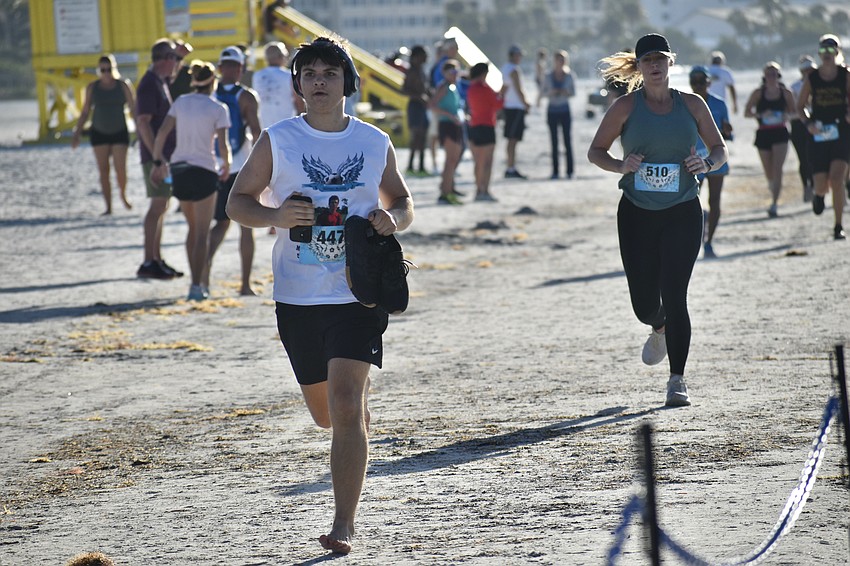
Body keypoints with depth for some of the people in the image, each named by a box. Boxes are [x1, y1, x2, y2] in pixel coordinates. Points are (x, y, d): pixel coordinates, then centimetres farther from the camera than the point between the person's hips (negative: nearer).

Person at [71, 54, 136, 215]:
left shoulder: (123, 85, -2)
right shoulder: (92, 87, 3)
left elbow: (133, 109, -1)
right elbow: (85, 112, 8)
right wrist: (77, 133, 3)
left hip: (120, 132, -2)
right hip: (99, 133, 2)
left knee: (120, 169, -10)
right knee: (103, 171, -1)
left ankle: (123, 195, 19)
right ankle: (108, 206, 4)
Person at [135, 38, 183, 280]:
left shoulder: (160, 82, 17)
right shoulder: (150, 84, -14)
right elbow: (143, 122, -20)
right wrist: (157, 155, -23)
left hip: (164, 155, 10)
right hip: (156, 156, -10)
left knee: (161, 206, 12)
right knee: (158, 206, -10)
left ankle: (157, 260, 17)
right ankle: (148, 263, -10)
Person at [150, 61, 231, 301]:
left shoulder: (181, 102, 5)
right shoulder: (218, 109, -6)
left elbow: (162, 133, 0)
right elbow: (223, 146, -11)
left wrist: (158, 162, 8)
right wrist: (226, 165, 8)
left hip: (179, 169, 5)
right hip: (204, 170, -5)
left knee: (193, 228, 19)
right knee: (202, 233, 3)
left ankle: (197, 281, 22)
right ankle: (197, 286, -3)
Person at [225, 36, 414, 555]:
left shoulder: (375, 143, 3)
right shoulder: (278, 141, 0)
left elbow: (403, 202, 16)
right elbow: (238, 201, 5)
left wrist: (394, 219, -8)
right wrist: (275, 215, -16)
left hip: (359, 294, -2)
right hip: (298, 297, 2)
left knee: (346, 405, -15)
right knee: (325, 413, 15)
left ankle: (345, 525, -11)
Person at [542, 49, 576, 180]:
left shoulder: (569, 76, 3)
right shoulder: (548, 77, 4)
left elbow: (573, 92, 5)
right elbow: (544, 93, 5)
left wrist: (567, 93, -16)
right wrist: (551, 92, -15)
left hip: (565, 110, -1)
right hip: (552, 110, 1)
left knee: (568, 140, -6)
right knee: (554, 142, 0)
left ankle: (570, 170, -4)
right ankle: (555, 170, 2)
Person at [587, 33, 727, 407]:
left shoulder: (691, 105, 3)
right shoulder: (626, 107, 0)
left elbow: (720, 149, 10)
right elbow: (595, 152, 4)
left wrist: (707, 163, -12)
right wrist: (621, 165, -16)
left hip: (683, 213, -1)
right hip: (637, 214, 1)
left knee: (674, 296, -12)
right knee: (644, 302, 4)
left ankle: (677, 380, -5)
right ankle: (660, 330, 43)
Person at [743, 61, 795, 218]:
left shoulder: (786, 94, 4)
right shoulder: (758, 93, 2)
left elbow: (793, 112, 13)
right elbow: (747, 112, -1)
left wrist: (787, 116, -10)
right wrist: (761, 115, -19)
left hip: (780, 134, -1)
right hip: (763, 134, 1)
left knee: (777, 169, -15)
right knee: (769, 173, 9)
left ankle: (774, 205, -20)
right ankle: (774, 196, 38)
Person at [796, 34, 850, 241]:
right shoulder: (812, 78, 3)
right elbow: (800, 106, 11)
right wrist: (808, 123, -7)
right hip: (819, 136, 1)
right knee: (821, 185, -2)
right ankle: (819, 196, 39)